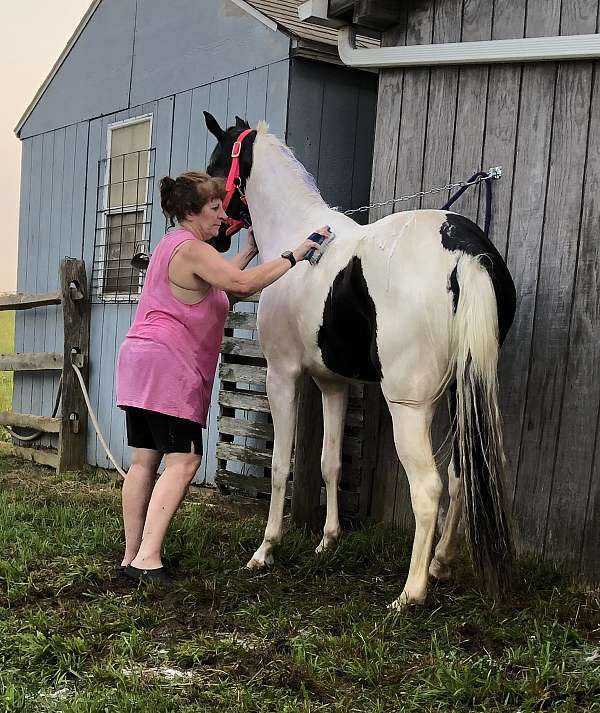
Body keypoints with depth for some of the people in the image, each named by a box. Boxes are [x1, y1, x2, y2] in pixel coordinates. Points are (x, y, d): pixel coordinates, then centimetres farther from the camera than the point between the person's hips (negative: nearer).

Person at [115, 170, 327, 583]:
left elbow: (223, 284, 28)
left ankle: (133, 556, 12)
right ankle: (147, 558, -15)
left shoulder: (173, 244, 21)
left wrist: (250, 251, 23)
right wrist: (293, 257, -17)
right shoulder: (192, 249, -11)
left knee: (145, 459, 9)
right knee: (184, 459, -11)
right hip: (168, 366, -10)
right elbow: (242, 283, -25)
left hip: (140, 361, 10)